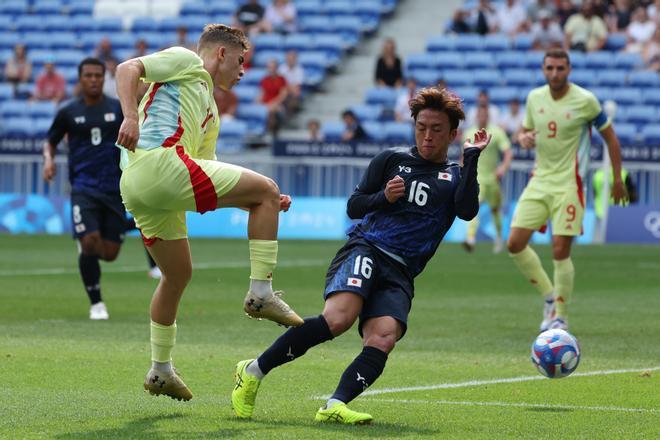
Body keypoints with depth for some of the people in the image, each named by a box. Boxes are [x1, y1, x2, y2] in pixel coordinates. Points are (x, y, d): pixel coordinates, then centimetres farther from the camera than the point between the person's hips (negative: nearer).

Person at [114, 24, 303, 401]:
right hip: (157, 163, -10)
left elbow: (210, 185, 31)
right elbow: (128, 69, -4)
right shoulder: (186, 61, 11)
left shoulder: (210, 113, 34)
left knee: (179, 273, 22)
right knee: (266, 189, -4)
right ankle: (261, 292, -7)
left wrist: (262, 205, 21)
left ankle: (161, 370, 29)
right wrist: (130, 117, -20)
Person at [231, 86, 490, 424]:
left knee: (383, 339, -26)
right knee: (339, 317, -29)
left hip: (400, 274, 2)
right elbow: (354, 206, 17)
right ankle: (253, 371, -21)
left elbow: (467, 210, -3)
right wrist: (384, 197, -2)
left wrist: (472, 158, -3)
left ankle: (335, 406, -38)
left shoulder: (456, 177, 18)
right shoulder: (392, 159, 17)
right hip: (365, 248, -2)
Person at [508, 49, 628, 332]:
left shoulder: (585, 101, -10)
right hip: (539, 181, 5)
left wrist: (617, 179, 0)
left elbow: (610, 138, 0)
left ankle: (561, 317, 5)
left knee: (560, 251, -10)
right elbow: (525, 131, 19)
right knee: (515, 244, -3)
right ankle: (549, 296, 17)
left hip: (568, 184, -5)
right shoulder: (535, 98, 5)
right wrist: (524, 138, -6)